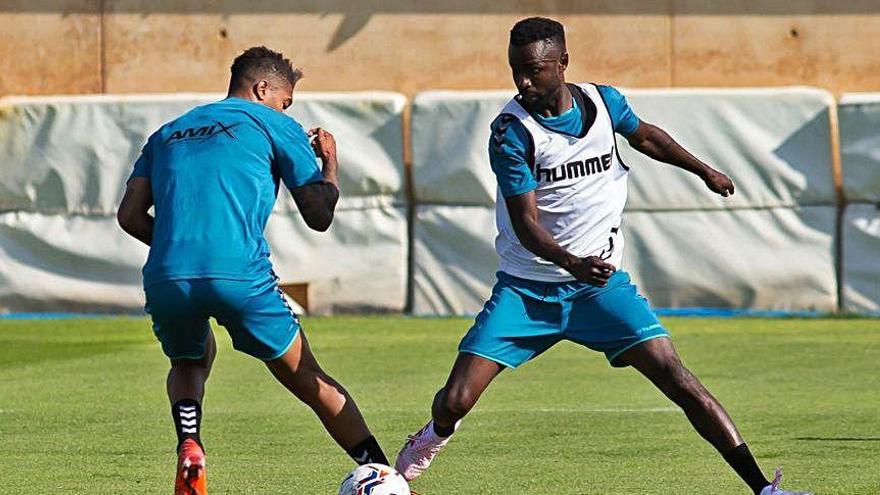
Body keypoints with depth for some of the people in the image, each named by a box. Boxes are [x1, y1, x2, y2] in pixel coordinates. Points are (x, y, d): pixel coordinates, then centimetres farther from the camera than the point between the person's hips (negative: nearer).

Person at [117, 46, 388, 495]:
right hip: (240, 274, -3)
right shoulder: (274, 126, 14)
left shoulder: (169, 132, 26)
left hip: (165, 279, 3)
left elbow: (130, 216, 17)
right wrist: (330, 159, 33)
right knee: (308, 378, 12)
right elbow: (319, 216, 15)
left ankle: (188, 447, 4)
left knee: (189, 362, 32)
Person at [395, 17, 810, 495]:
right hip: (526, 289, -2)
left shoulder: (603, 102, -2)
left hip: (600, 283, 2)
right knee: (455, 400, -9)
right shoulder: (511, 132, -16)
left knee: (674, 376, -13)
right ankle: (436, 434, 29)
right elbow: (525, 223, -21)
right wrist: (571, 262, -40)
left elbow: (643, 135, 22)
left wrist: (703, 171, 35)